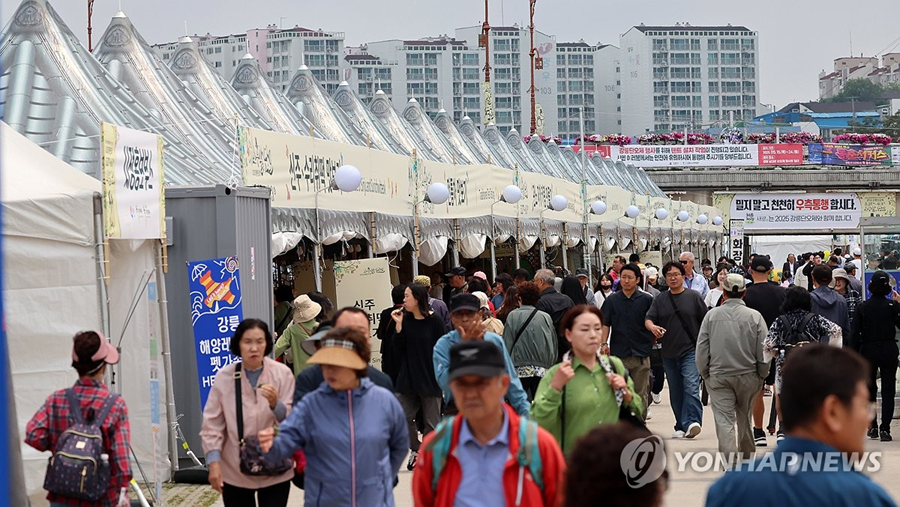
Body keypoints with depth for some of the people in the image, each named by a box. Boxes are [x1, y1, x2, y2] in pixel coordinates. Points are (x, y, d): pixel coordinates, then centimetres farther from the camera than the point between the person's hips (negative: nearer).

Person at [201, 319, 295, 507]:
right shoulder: (224, 376, -4)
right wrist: (214, 463, -10)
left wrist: (275, 404, -23)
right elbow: (212, 424, -1)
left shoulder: (282, 374, -4)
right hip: (235, 472, 1)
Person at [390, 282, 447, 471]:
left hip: (430, 379, -4)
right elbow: (398, 351, -3)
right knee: (402, 417, 2)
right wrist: (398, 326, -11)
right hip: (408, 377, 4)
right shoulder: (405, 319, 1)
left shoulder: (435, 321, -9)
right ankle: (416, 450, 22)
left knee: (431, 422, 4)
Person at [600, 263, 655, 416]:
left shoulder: (647, 300, 2)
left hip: (641, 353, 0)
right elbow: (605, 324, 4)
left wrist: (651, 342, 3)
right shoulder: (611, 300, 5)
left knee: (641, 393, 5)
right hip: (618, 353, 1)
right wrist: (604, 343, -7)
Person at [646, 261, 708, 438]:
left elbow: (706, 321, 4)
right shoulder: (660, 300, 10)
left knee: (691, 386, -20)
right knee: (675, 392, 10)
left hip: (691, 351, -4)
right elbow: (648, 319, 0)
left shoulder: (693, 296, 2)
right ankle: (681, 426, 18)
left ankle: (692, 422, -25)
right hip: (669, 353, 4)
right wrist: (652, 327, -24)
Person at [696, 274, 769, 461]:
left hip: (718, 376, -1)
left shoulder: (711, 315, -4)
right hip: (748, 375, 1)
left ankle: (730, 458, -16)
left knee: (724, 420, -3)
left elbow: (701, 350, -1)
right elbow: (763, 351, -3)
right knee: (745, 416, 18)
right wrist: (762, 375, 10)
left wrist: (704, 374, 11)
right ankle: (746, 454, 33)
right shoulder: (755, 316, -6)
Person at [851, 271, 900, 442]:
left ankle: (872, 427, 18)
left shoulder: (863, 307, -3)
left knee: (869, 389, 16)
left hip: (868, 352, 2)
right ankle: (885, 429, -6)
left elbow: (855, 333, -3)